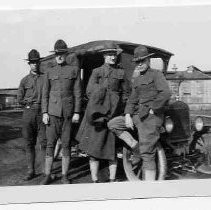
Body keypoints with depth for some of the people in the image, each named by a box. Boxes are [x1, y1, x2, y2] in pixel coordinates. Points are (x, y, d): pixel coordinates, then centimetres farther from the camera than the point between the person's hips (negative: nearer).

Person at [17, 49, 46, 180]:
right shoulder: (25, 80, 9)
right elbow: (20, 99, 9)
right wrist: (31, 104, 4)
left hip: (42, 113, -2)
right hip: (28, 113, 2)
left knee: (44, 142, -5)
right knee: (29, 143, 4)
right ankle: (31, 171, 12)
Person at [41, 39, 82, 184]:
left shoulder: (74, 70, 3)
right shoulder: (50, 72, 8)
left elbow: (77, 92, 2)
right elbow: (45, 93, 7)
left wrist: (77, 112, -5)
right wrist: (45, 113, -2)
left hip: (68, 112, -1)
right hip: (53, 111, 1)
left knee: (66, 144, 3)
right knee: (50, 144, 1)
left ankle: (64, 176, 12)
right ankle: (48, 175, 9)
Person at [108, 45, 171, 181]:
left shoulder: (156, 74, -3)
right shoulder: (137, 79, 19)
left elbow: (166, 93, -18)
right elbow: (132, 99, 15)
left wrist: (152, 109, -16)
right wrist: (128, 115, 0)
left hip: (151, 118, -8)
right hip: (137, 116, 8)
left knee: (147, 155, -8)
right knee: (113, 124, 8)